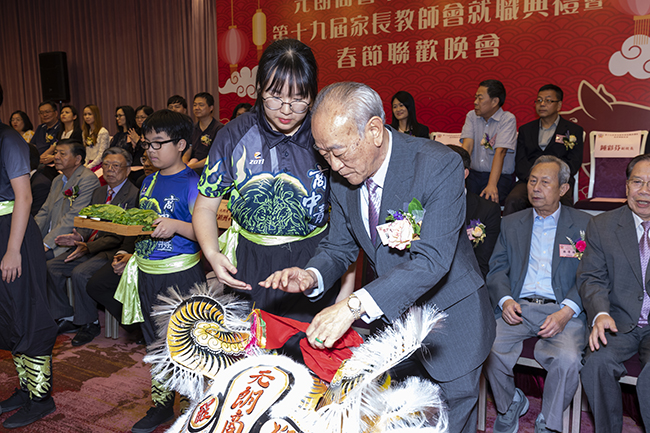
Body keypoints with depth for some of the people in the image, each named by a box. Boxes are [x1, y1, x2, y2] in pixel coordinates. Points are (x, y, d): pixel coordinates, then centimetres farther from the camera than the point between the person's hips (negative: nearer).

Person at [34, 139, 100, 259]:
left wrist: (47, 244, -19)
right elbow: (44, 212, 18)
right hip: (48, 239, 8)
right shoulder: (57, 180, 19)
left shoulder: (88, 180, -11)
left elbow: (73, 218, -18)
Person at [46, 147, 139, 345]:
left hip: (112, 250, -8)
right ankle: (66, 318, 9)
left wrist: (89, 247, -22)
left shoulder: (133, 195, -11)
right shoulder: (99, 192, 18)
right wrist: (79, 236, -6)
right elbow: (90, 223, 17)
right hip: (89, 245, 8)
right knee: (51, 267, -5)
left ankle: (89, 324, -7)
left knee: (80, 273, -28)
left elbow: (121, 235, -16)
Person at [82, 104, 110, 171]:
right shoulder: (85, 133, 17)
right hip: (89, 162, 6)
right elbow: (86, 153, 17)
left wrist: (89, 166, -14)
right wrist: (85, 165, 0)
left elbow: (101, 154, -11)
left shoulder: (103, 132, -7)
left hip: (99, 163, -6)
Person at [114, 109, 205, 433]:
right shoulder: (148, 181, 12)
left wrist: (175, 226, -32)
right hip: (146, 273, 8)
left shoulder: (191, 183, -12)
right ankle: (161, 404, 35)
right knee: (156, 344, 19)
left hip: (180, 275, -8)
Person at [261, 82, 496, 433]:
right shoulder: (342, 177, -6)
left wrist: (354, 305, -43)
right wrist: (312, 276, -19)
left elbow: (432, 259, -34)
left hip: (449, 327, -4)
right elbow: (339, 246, 4)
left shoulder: (439, 165, -25)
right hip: (390, 320, 5)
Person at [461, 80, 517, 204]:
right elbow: (467, 145, -5)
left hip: (501, 176, -3)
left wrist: (492, 185, -29)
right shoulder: (472, 116, 8)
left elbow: (500, 152, -18)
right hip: (474, 174, 4)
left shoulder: (508, 119, -6)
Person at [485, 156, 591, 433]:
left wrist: (566, 312, -15)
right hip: (517, 308, 2)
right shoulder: (511, 223, 17)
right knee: (487, 348, -24)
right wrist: (505, 300, -10)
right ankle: (510, 405, 7)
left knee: (568, 359, -30)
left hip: (562, 310, -2)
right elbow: (497, 270, 11)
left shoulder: (583, 224, 9)